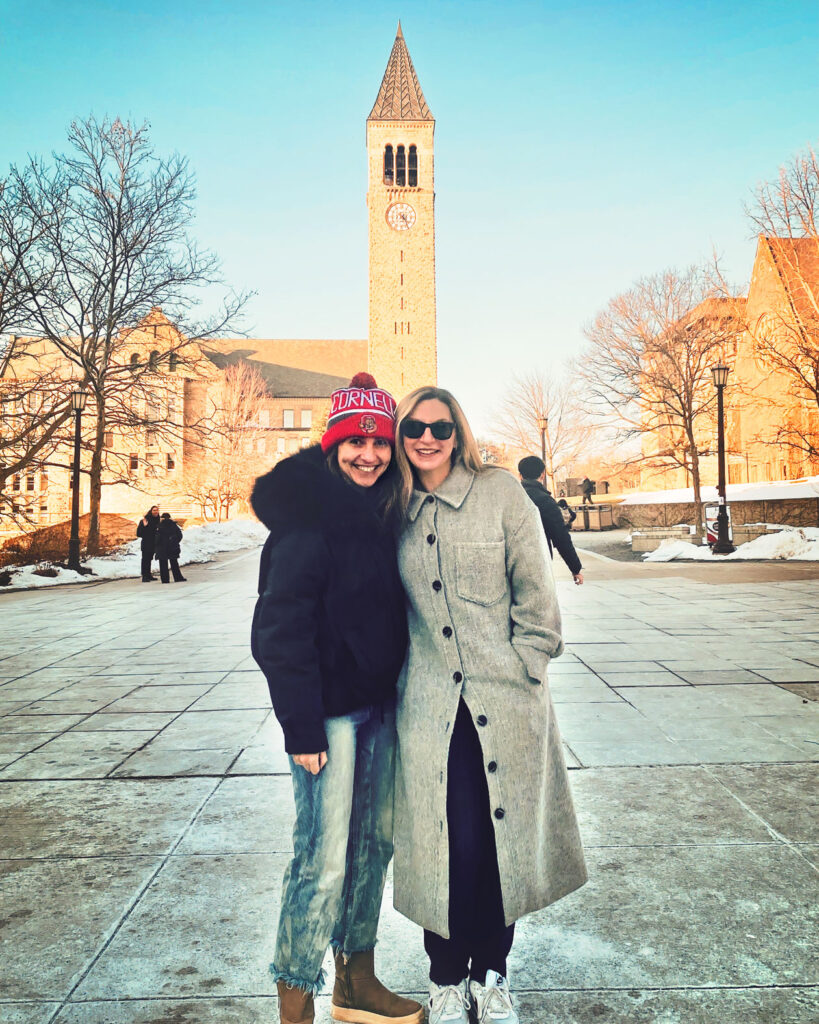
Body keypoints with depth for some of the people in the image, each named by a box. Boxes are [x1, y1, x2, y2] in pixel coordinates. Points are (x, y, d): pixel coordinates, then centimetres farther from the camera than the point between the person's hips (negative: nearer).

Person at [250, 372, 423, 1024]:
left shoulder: (382, 511, 9)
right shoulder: (309, 513, -14)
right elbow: (281, 627, -17)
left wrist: (399, 691, 10)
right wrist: (301, 726, -19)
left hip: (379, 701, 8)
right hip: (331, 707, -8)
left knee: (375, 840, 16)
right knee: (324, 859, -2)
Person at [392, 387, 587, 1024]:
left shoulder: (502, 494, -1)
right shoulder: (399, 512, 7)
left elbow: (535, 595, -1)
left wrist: (521, 669, -4)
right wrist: (396, 679, 9)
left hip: (506, 700, -1)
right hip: (430, 704, 1)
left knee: (505, 838, 7)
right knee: (448, 844, 2)